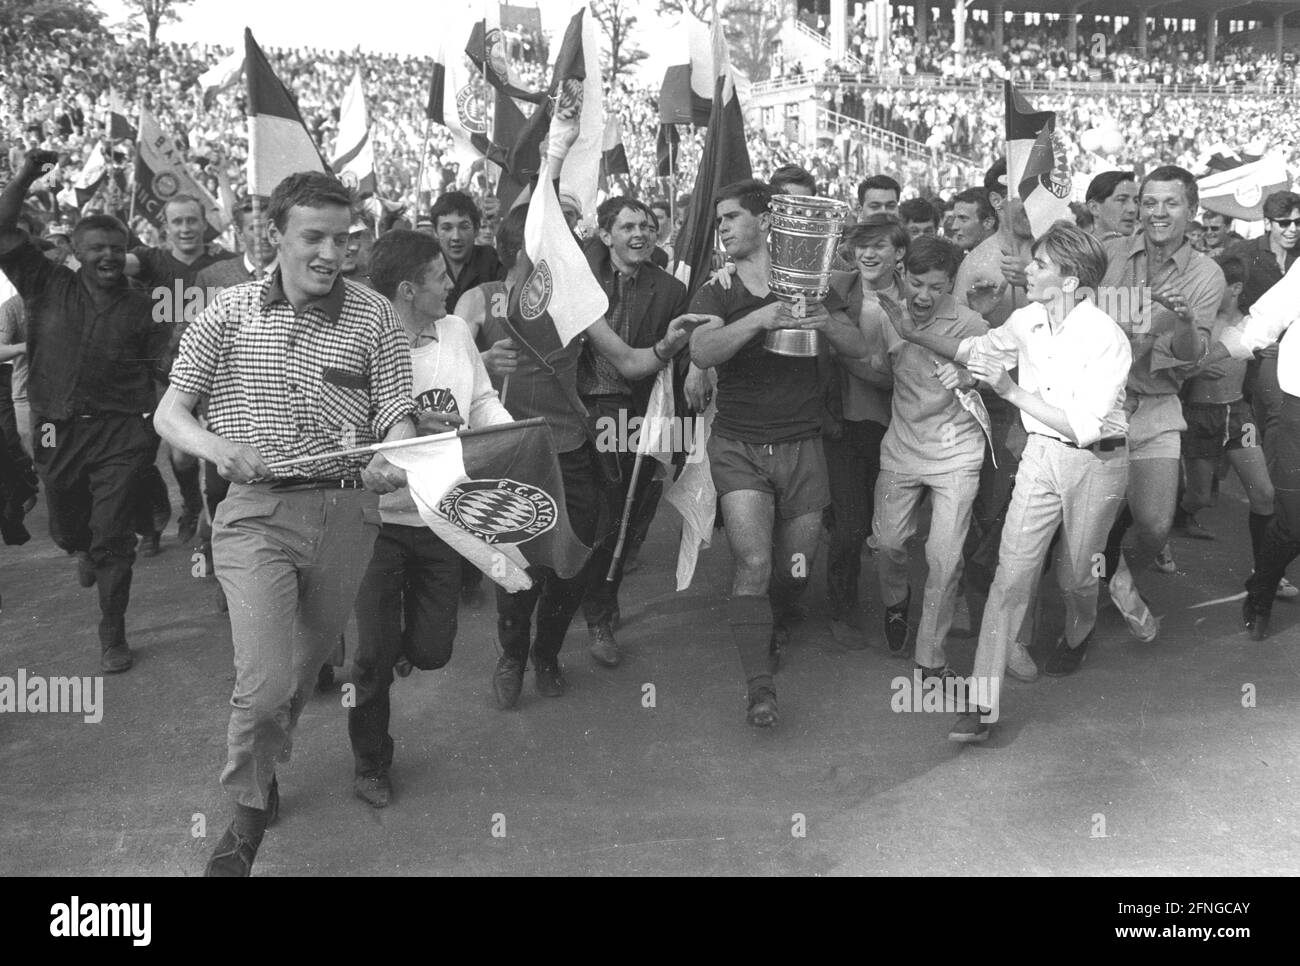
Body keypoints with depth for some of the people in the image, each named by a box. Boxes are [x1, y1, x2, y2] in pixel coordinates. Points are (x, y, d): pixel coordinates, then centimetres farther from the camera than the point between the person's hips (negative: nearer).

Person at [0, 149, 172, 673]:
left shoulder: (143, 307, 2)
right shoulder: (49, 286, 4)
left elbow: (167, 371, 2)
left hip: (118, 434, -2)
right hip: (57, 431, 3)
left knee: (113, 539, -4)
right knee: (67, 528, 20)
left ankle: (113, 639, 7)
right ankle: (86, 551, 58)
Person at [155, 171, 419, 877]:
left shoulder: (374, 316, 3)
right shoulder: (231, 310, 2)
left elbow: (398, 420, 0)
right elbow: (169, 413, 2)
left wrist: (390, 460, -23)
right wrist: (221, 448, -19)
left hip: (345, 512, 2)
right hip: (255, 510, -2)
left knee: (302, 672, 17)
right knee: (266, 683, -14)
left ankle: (263, 769, 47)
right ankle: (248, 817, 12)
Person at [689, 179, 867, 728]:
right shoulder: (716, 293, 3)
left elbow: (858, 349, 1)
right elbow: (702, 353, -16)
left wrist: (827, 325, -21)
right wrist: (759, 319, -30)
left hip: (802, 448, 2)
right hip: (739, 448, -2)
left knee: (794, 571, 9)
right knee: (754, 563, -16)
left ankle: (775, 627, 42)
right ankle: (759, 687, -9)